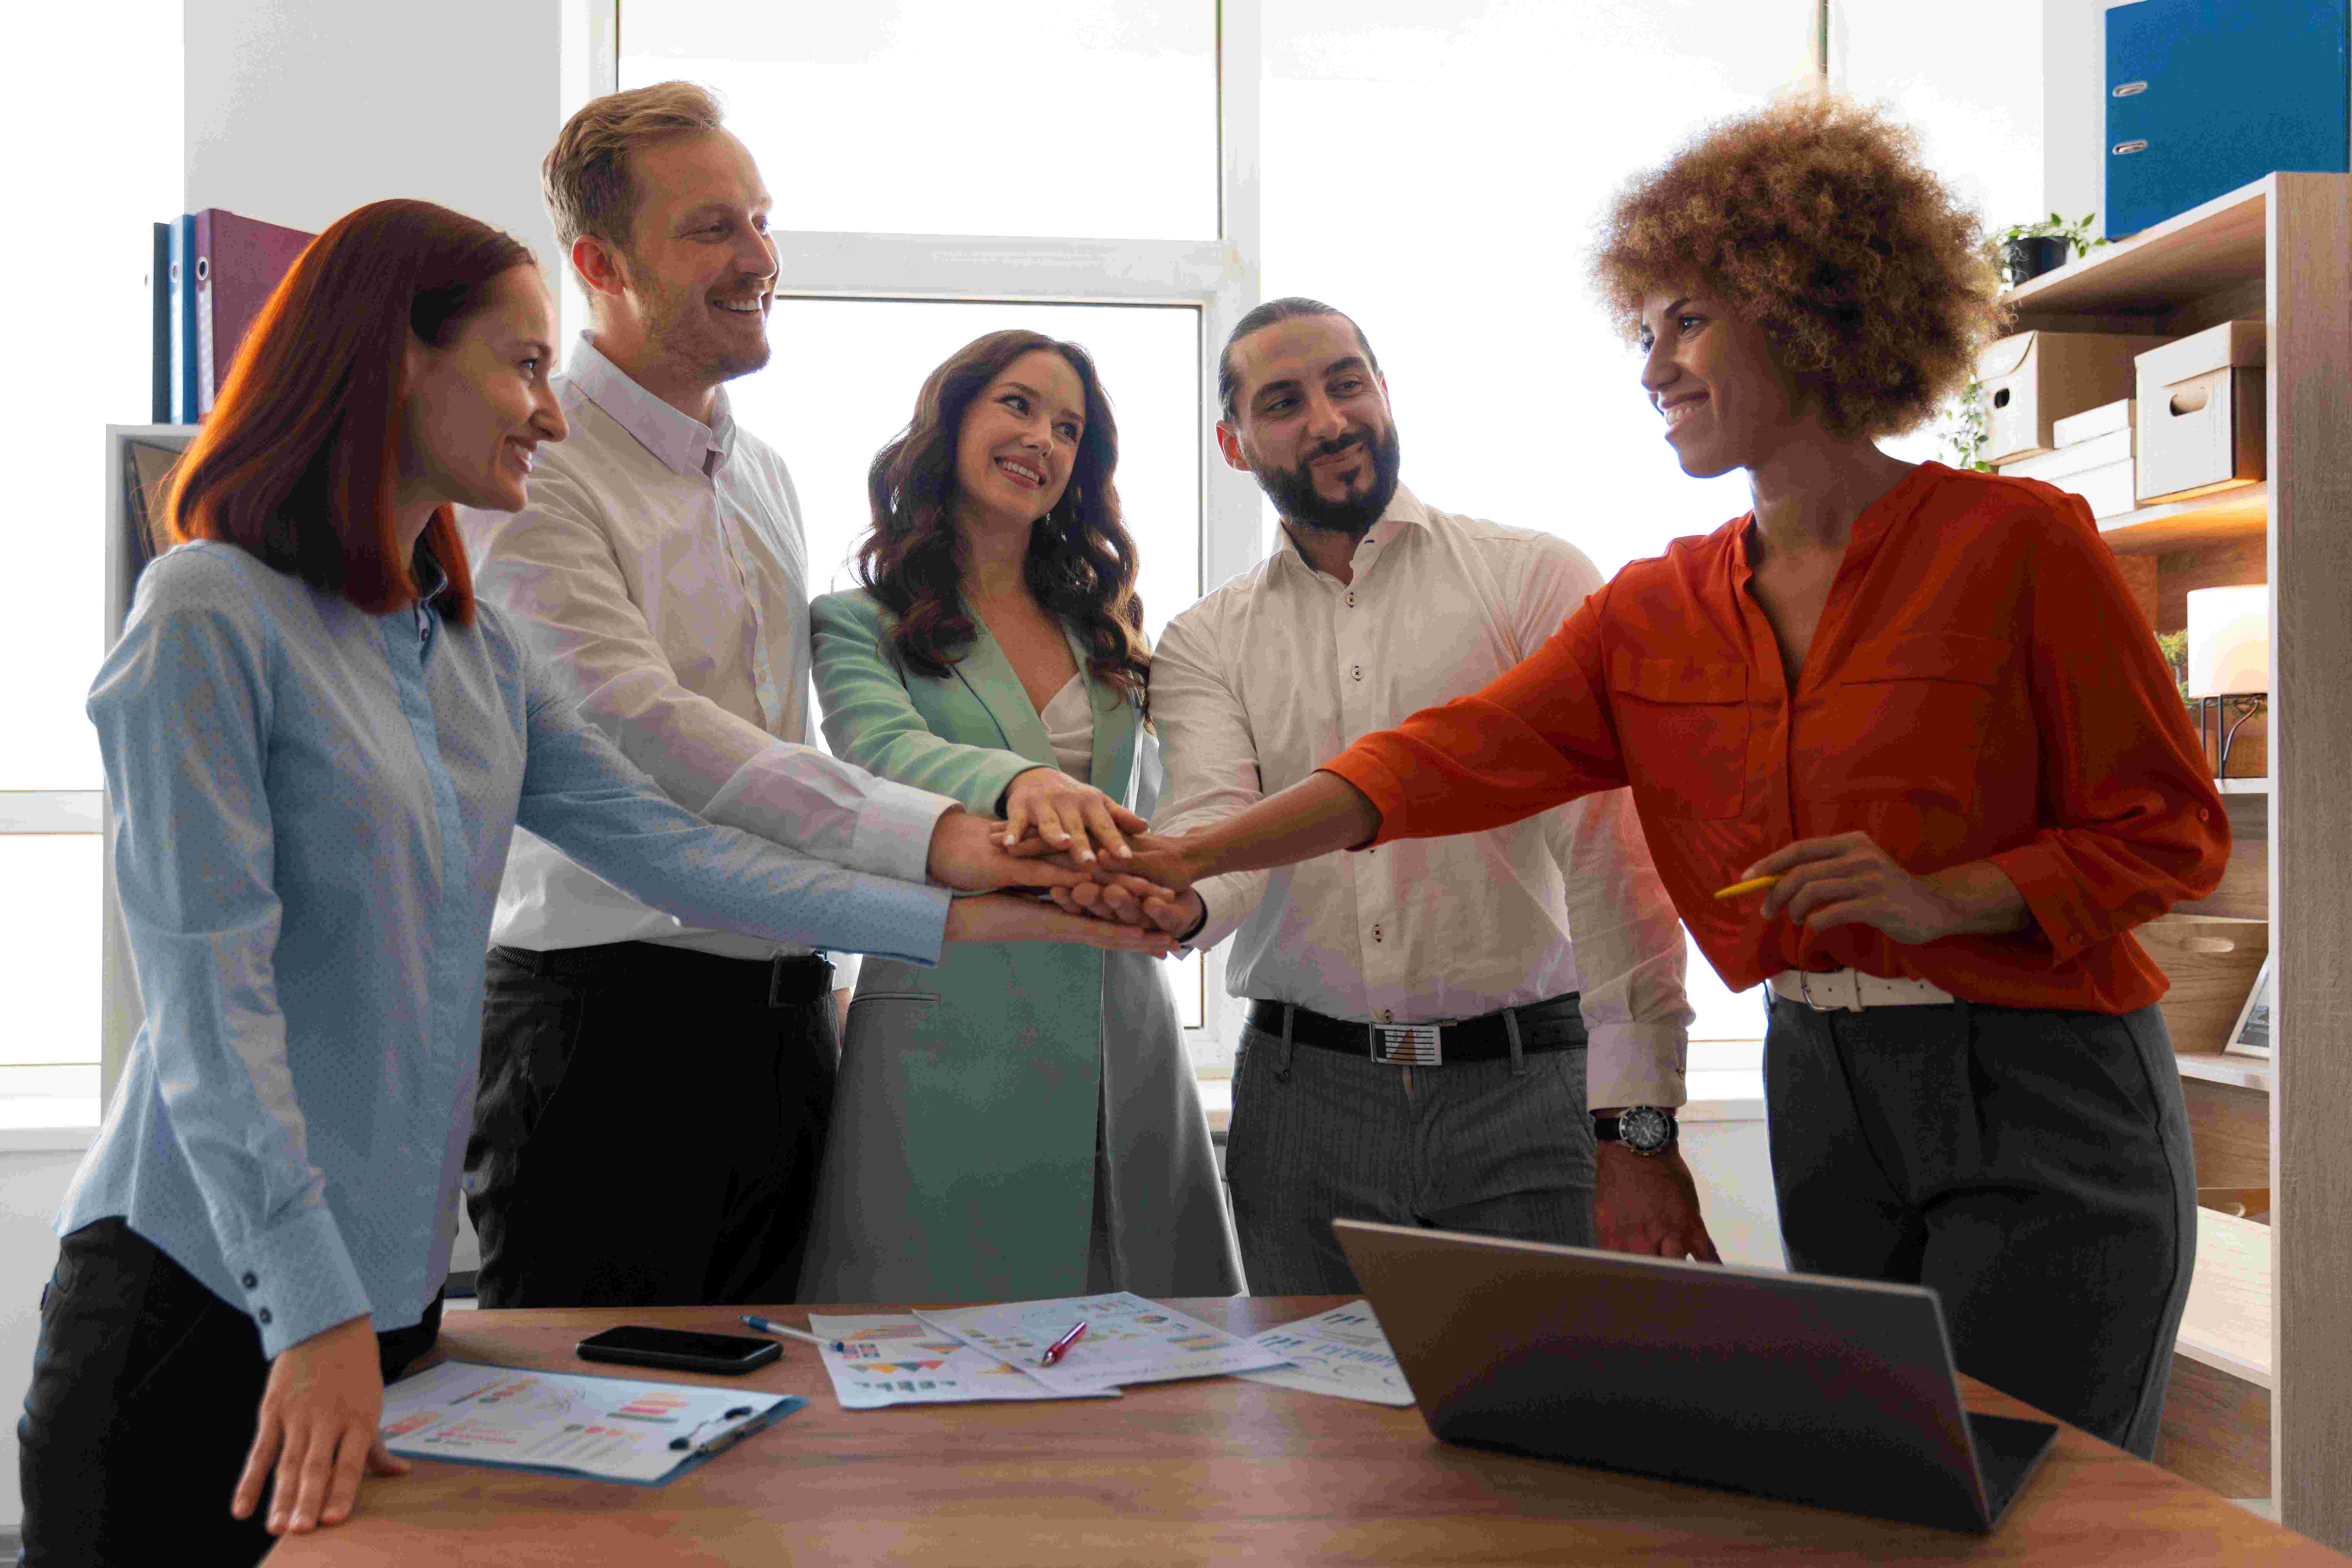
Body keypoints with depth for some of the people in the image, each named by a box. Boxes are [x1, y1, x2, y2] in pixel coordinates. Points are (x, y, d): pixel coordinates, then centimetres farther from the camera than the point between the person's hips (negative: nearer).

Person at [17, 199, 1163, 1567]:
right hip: (206, 1291, -6)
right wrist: (318, 1318, -21)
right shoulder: (212, 619, -13)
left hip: (400, 1281, 7)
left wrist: (961, 920, 0)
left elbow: (667, 847, 5)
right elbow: (211, 1004, -18)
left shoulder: (477, 648, 9)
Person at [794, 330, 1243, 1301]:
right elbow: (886, 750, -19)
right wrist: (1020, 782, -38)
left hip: (1125, 1030, 5)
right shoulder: (860, 626, 2)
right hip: (950, 1033, -4)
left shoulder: (1106, 628, 17)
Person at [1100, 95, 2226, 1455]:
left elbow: (2174, 833, -4)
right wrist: (1188, 855, -16)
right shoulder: (1657, 615, 5)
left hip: (2044, 1100, -4)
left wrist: (1940, 897, -20)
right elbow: (1449, 756, -5)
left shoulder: (2016, 543, -7)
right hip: (1823, 1094, 5)